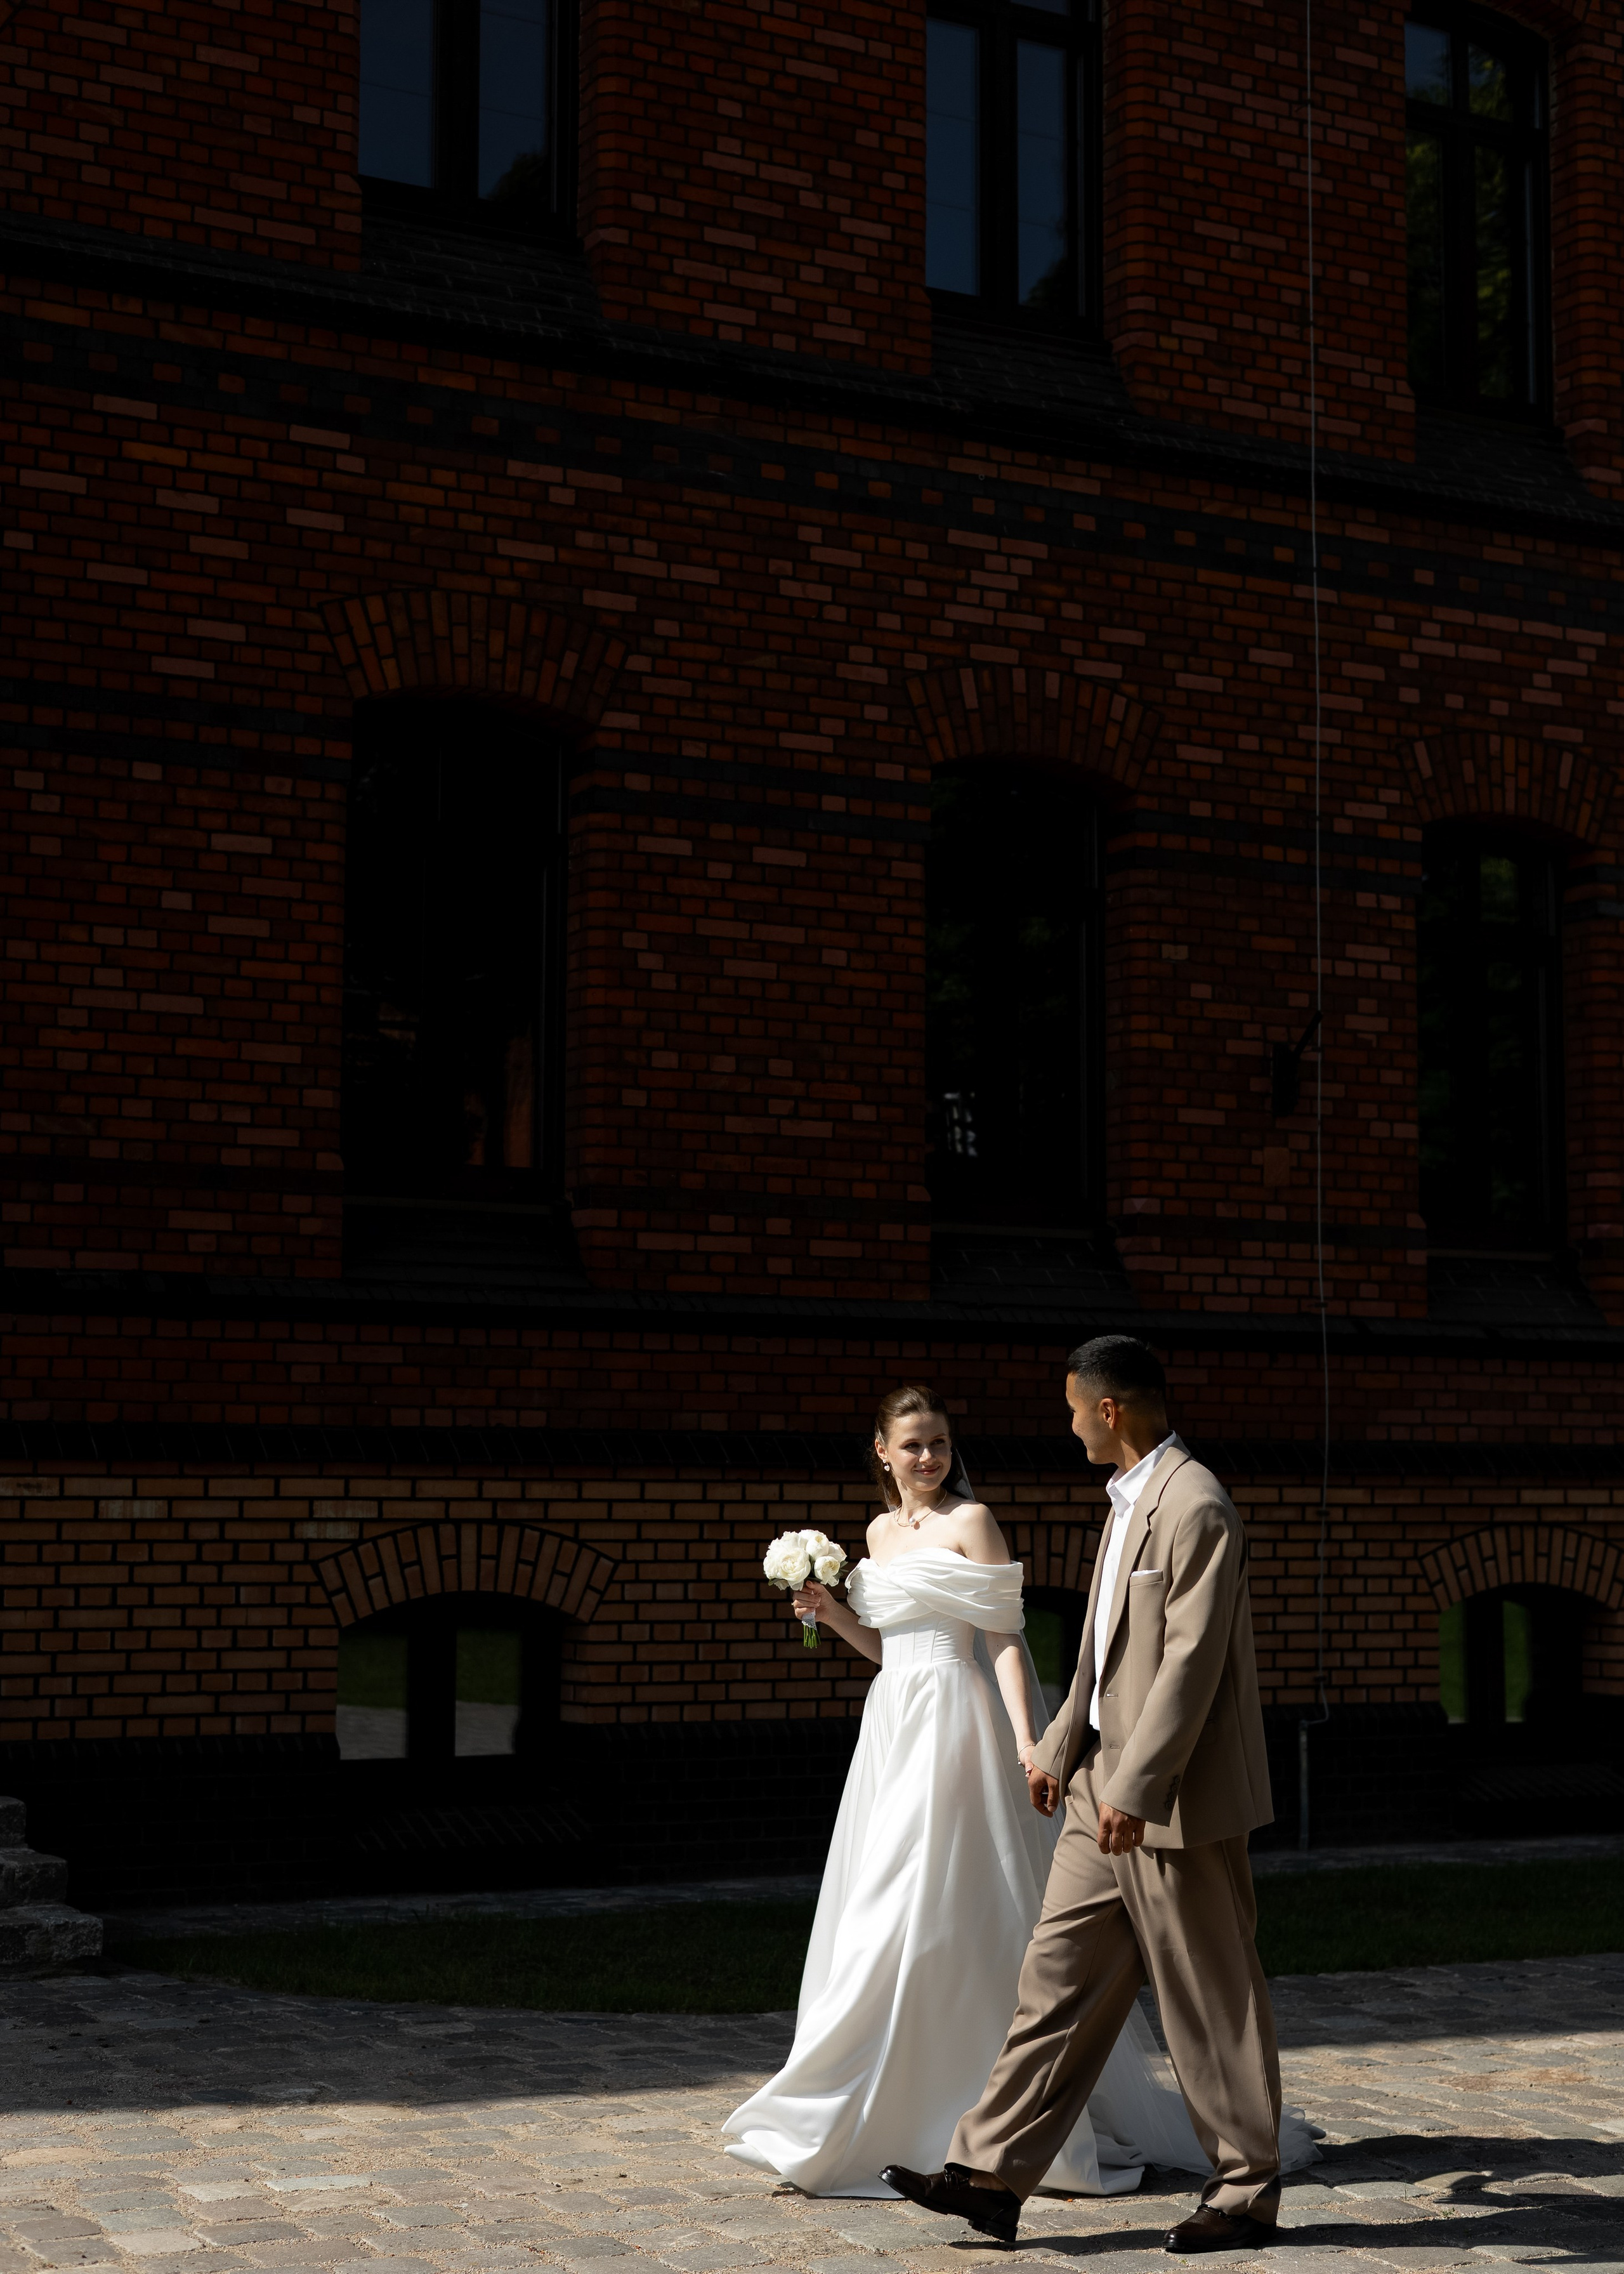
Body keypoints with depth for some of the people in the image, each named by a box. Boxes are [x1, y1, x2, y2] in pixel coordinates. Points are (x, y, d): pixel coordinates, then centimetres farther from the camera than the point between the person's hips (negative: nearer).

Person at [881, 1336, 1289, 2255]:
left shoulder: (1195, 1506, -17)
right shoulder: (1132, 1499, 14)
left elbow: (1191, 1660, -22)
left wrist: (1135, 1787, -24)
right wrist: (1060, 1748, 18)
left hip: (1175, 1798, -9)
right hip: (1110, 1793, 10)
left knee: (1211, 1998, 3)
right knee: (1059, 1982, 8)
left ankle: (1247, 2192, 15)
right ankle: (994, 2176, 10)